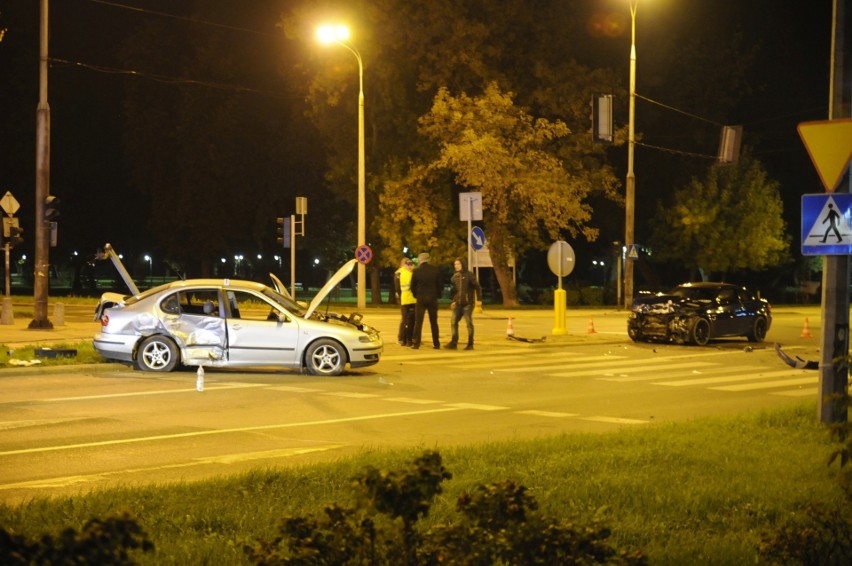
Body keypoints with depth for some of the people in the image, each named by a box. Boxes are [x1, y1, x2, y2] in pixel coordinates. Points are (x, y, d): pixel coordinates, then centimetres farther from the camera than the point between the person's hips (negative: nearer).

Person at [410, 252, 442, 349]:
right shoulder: (435, 270, -1)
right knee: (434, 322, 9)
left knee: (418, 322, 1)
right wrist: (438, 295, 14)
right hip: (433, 298, 2)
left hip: (420, 298, -2)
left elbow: (413, 286, 2)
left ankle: (416, 343, -4)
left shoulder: (416, 271, -5)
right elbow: (439, 284, 3)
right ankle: (436, 343, 9)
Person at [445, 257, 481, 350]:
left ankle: (470, 344, 7)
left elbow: (477, 287, -7)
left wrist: (479, 300, -12)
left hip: (468, 304, -6)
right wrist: (454, 300, 13)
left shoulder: (469, 275, -7)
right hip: (458, 304, 6)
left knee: (469, 323, 0)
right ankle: (454, 343, 4)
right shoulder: (455, 276, 11)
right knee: (453, 322, -1)